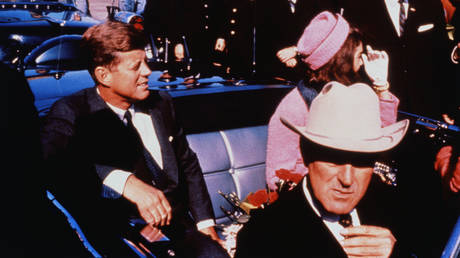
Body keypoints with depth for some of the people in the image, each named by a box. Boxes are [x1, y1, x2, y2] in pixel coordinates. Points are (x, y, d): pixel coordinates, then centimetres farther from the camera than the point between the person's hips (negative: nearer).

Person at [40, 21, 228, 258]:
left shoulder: (161, 103, 12)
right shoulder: (71, 112, -4)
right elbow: (49, 158, -25)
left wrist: (205, 222, 10)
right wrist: (125, 181, -37)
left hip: (174, 225, 4)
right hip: (116, 238, -4)